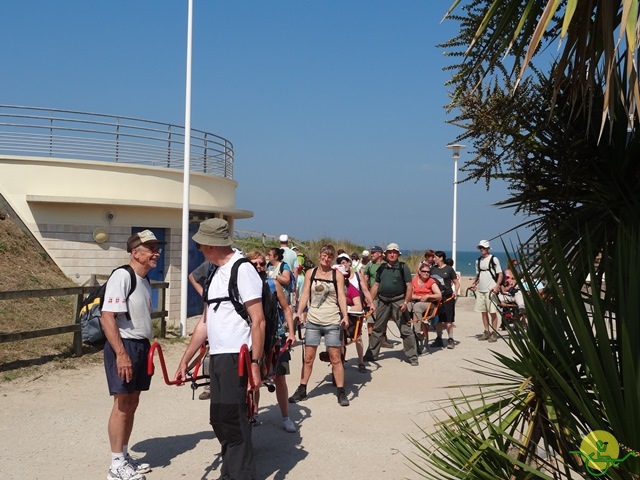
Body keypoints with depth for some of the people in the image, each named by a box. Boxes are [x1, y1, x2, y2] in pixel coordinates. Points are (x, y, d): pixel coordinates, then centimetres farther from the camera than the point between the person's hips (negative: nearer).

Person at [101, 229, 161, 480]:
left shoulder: (144, 280, 13)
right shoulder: (122, 276, -16)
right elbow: (107, 317, -22)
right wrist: (121, 353, -26)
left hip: (141, 346, 9)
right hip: (123, 346, -9)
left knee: (132, 404, 15)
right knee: (122, 405, -2)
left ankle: (124, 457, 27)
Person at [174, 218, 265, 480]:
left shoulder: (242, 270, -11)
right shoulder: (216, 274, 15)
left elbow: (258, 322, -15)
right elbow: (205, 323, 19)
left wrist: (255, 364, -20)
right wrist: (184, 360, 19)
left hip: (236, 358, -9)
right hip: (217, 357, 9)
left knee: (232, 419, -4)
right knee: (219, 419, 14)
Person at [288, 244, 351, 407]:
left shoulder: (337, 275, 1)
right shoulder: (310, 273, 6)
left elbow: (341, 296, -3)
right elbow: (305, 294, 5)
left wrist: (345, 315, -16)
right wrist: (298, 313, -6)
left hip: (332, 322, -2)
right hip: (313, 321, 2)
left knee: (335, 358, 0)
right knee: (308, 357, 7)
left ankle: (341, 392, 9)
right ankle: (302, 390, 19)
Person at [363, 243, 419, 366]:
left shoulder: (403, 267, 0)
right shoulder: (381, 268, 12)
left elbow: (409, 286, -5)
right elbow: (376, 285, 15)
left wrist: (406, 302, -15)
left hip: (398, 301, -4)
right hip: (382, 301, 4)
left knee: (406, 330, -4)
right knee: (377, 329, 12)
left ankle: (412, 357, 3)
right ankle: (371, 355, 23)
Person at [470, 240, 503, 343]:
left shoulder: (494, 259, -4)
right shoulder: (478, 261, 13)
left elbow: (500, 274, -5)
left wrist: (497, 286, -17)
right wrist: (474, 284, 6)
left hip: (491, 290, -6)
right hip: (480, 290, 6)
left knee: (493, 312, -3)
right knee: (483, 312, 9)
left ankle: (494, 333, 2)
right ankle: (486, 332, 16)